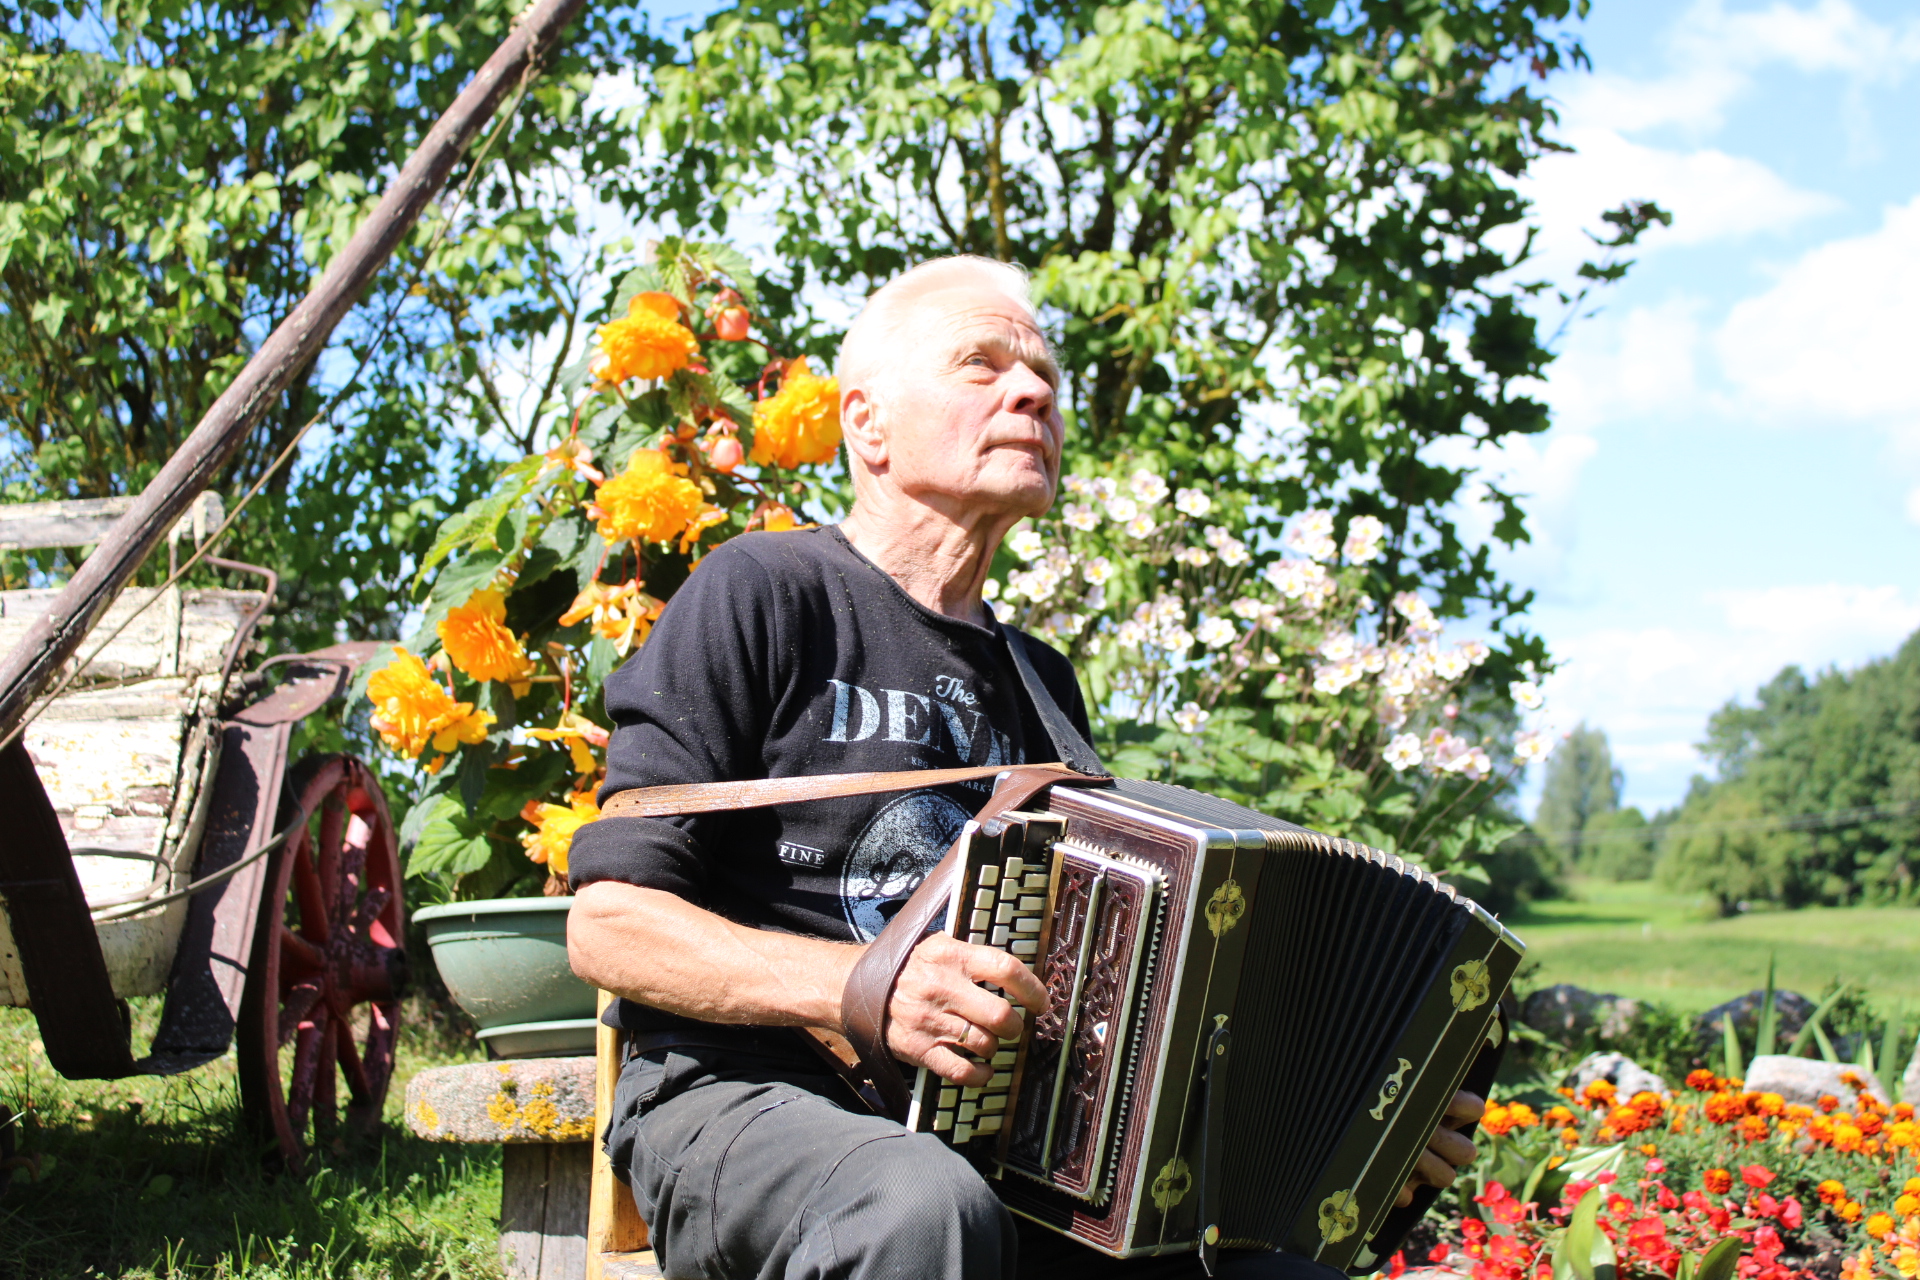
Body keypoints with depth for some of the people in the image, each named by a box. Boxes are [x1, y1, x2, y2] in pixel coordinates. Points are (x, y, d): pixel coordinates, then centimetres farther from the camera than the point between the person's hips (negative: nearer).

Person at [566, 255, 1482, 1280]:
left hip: (988, 1123, 5)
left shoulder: (1037, 683, 20)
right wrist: (864, 985, -22)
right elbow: (608, 922, -6)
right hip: (742, 1101, -4)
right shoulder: (766, 592, 0)